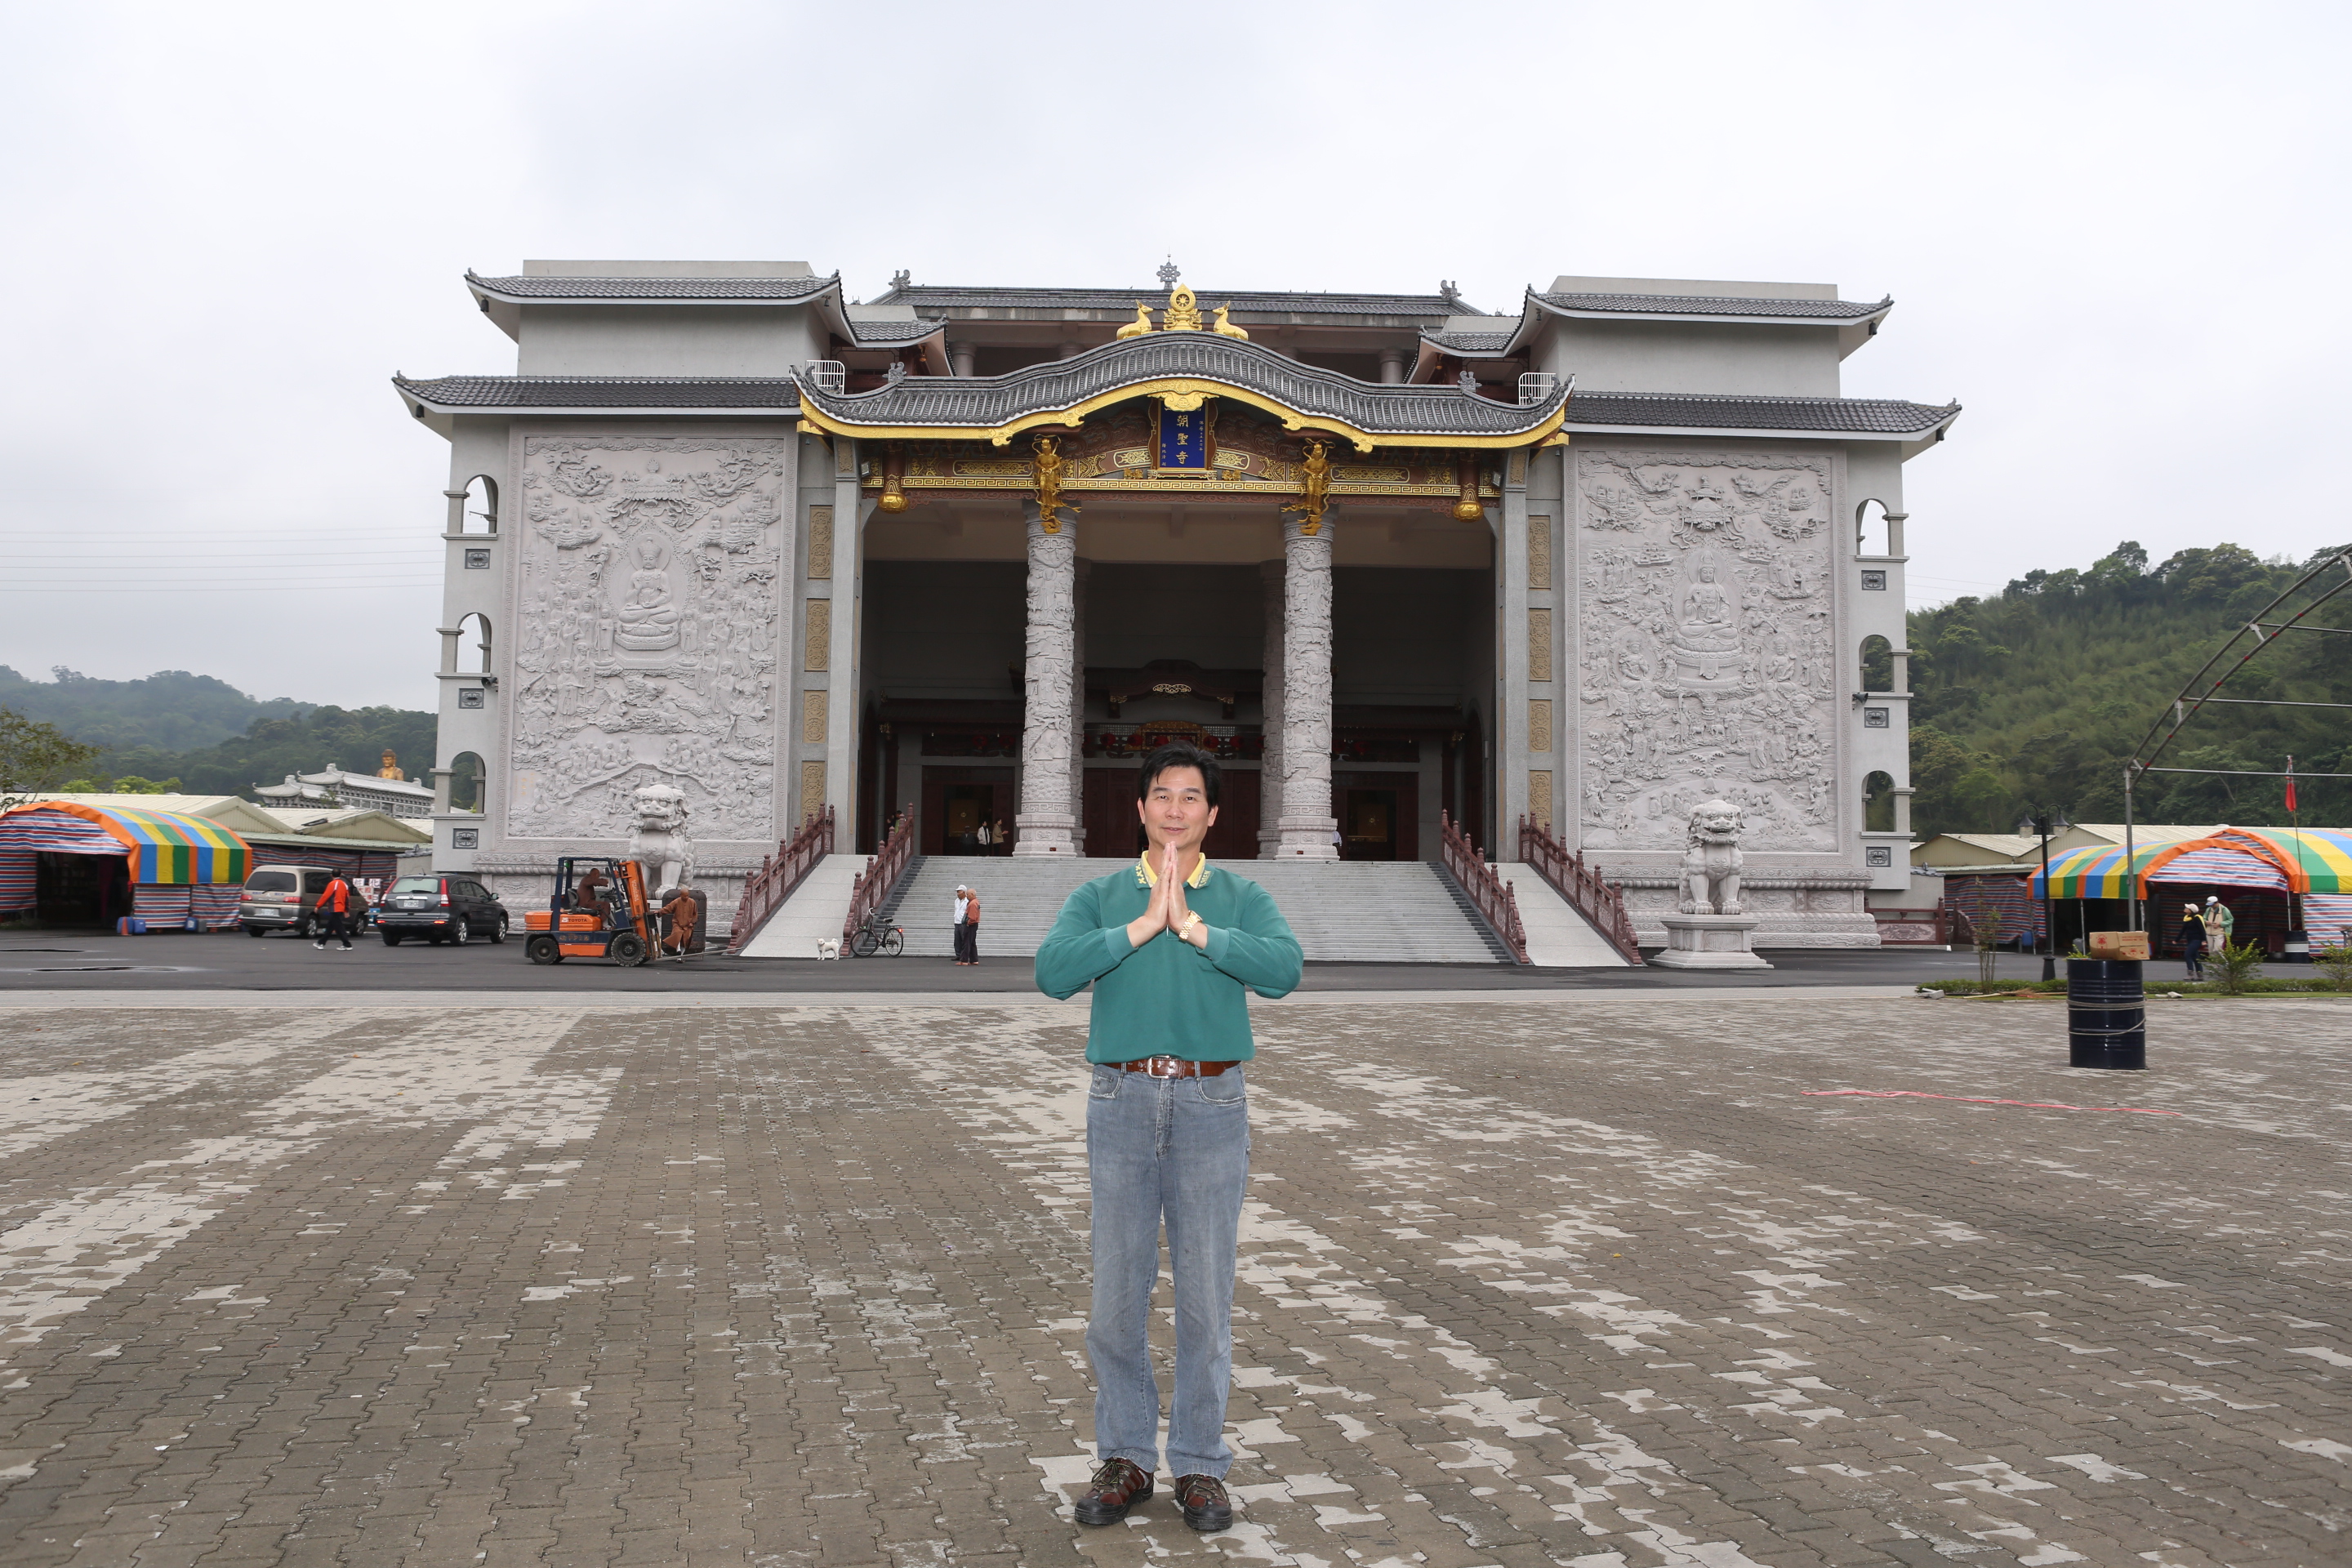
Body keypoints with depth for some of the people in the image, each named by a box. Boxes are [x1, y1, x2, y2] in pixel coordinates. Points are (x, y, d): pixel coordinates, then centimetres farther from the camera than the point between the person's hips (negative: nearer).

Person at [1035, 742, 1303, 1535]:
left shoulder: (1241, 899, 6)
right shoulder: (1100, 897, 7)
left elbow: (1283, 968, -14)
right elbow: (1053, 972, -11)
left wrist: (1193, 926, -15)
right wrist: (1143, 925, -13)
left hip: (1210, 1106, -1)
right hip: (1121, 1103, 1)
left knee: (1206, 1296, 5)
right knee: (1116, 1293, 7)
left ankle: (1200, 1463, 19)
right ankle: (1124, 1458, 22)